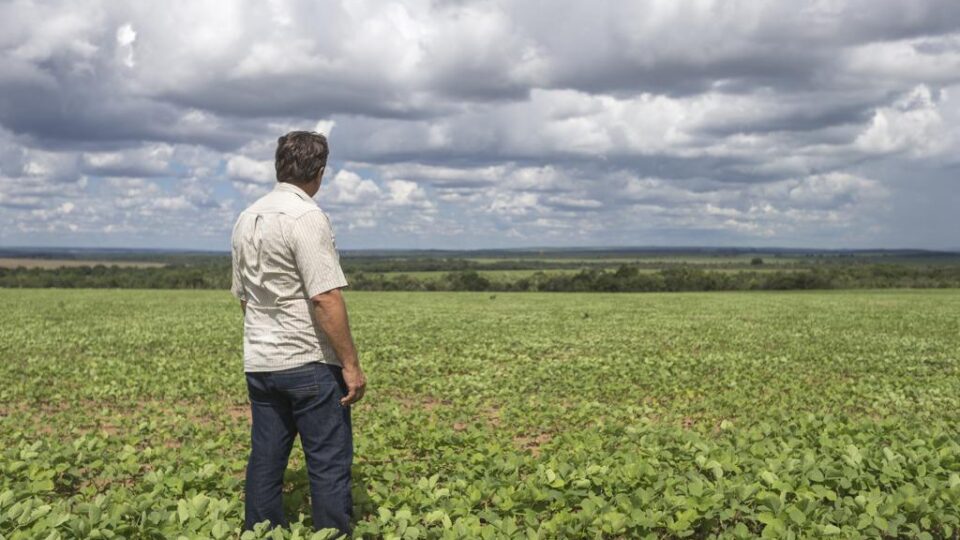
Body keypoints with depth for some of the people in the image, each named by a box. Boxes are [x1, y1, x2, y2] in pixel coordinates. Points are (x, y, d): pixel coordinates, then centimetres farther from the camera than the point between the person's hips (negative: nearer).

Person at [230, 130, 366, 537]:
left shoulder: (247, 219, 11)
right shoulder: (307, 217, -14)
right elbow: (325, 298, -19)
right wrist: (351, 364, -14)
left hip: (259, 363, 8)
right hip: (309, 363, -8)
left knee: (265, 463, 11)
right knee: (329, 465, -1)